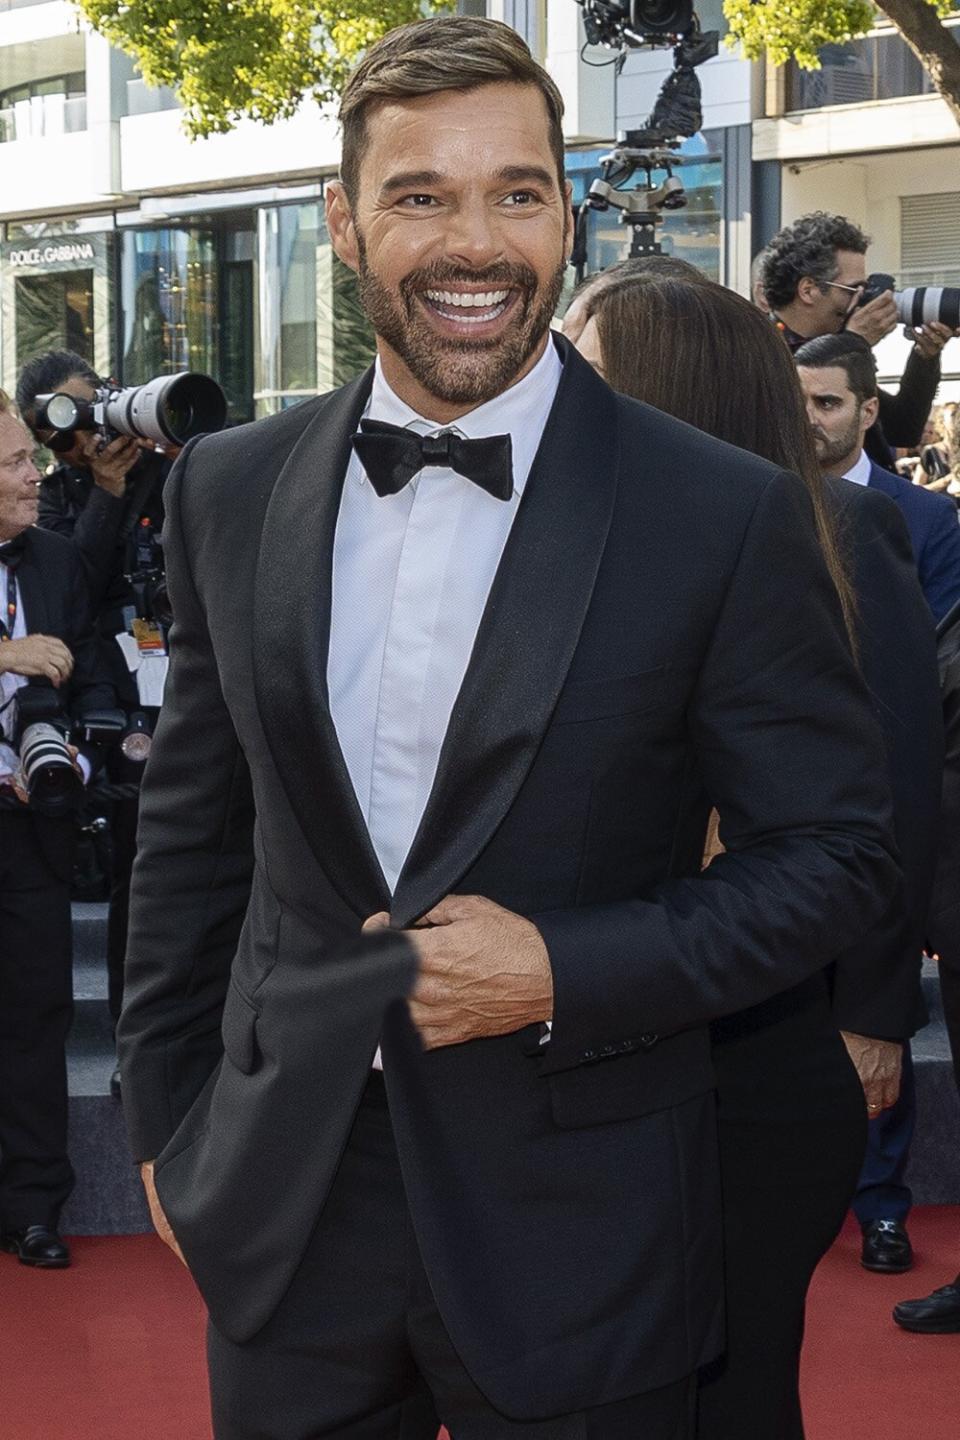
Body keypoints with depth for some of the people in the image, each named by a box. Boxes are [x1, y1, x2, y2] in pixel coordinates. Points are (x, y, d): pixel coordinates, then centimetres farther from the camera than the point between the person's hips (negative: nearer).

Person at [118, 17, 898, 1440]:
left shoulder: (726, 515, -10)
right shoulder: (231, 492, 2)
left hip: (577, 1240, -3)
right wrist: (168, 1118, 10)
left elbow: (837, 848, -6)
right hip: (285, 1212, 3)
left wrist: (564, 973, -16)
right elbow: (193, 833, 9)